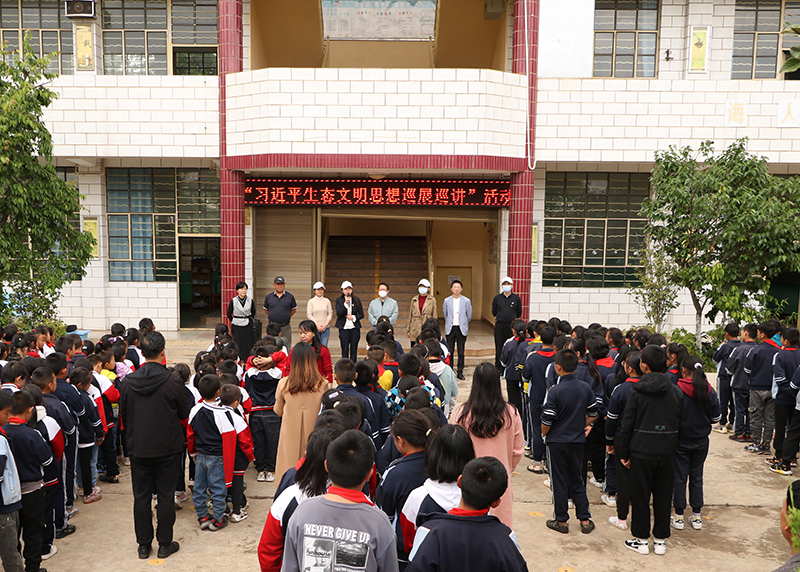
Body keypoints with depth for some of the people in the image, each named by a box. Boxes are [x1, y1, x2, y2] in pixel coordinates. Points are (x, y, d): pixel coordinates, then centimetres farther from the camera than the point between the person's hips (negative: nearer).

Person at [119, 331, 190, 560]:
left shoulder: (127, 382, -8)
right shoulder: (173, 381, -18)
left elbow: (123, 414, 4)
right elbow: (184, 414, -6)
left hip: (138, 447, 3)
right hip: (168, 447, -2)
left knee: (141, 496, 14)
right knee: (166, 495, 9)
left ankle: (144, 545, 24)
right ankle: (165, 544, 19)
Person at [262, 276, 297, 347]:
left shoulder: (290, 297, 3)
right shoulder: (269, 297, 6)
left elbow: (294, 309, 13)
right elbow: (266, 310, 17)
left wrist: (287, 317, 6)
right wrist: (272, 316, 8)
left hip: (285, 326, -1)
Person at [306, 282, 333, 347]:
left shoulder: (327, 301, 8)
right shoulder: (311, 301, 4)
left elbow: (330, 313, 5)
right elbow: (309, 315, -1)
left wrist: (325, 324, -8)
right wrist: (317, 325, -10)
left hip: (325, 328, 1)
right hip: (315, 327, -1)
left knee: (324, 346, -2)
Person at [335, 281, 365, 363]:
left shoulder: (356, 300, 6)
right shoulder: (339, 300, 3)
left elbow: (361, 315, 9)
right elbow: (338, 314, -9)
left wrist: (353, 317, -9)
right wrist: (346, 303, -18)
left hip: (355, 328, 1)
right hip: (344, 328, -1)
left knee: (354, 350, 3)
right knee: (345, 351, 1)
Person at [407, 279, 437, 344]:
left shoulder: (432, 300, 2)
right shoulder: (414, 300, 10)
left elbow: (434, 316, 3)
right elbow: (410, 316, 13)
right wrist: (408, 329, 10)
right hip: (415, 331, 3)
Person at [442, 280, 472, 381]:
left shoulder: (466, 301, 0)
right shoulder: (447, 301, 3)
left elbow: (469, 315, 10)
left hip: (462, 329, -1)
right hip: (450, 328, 1)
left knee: (461, 352, 0)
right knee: (450, 351, 1)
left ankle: (460, 372, 10)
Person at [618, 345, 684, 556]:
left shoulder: (637, 391, -12)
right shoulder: (676, 391, -1)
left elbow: (628, 424, -9)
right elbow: (680, 424, 5)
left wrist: (624, 452, 0)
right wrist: (673, 447, 15)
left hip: (642, 450, -3)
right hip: (667, 451, 4)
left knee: (640, 495, 8)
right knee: (663, 495, 14)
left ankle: (641, 540, 17)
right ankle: (661, 540, 23)